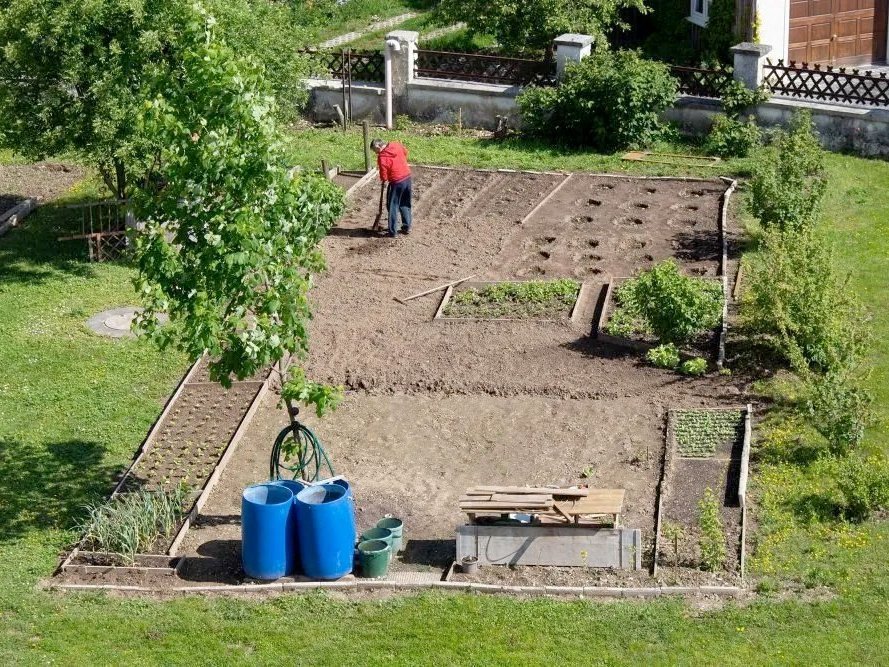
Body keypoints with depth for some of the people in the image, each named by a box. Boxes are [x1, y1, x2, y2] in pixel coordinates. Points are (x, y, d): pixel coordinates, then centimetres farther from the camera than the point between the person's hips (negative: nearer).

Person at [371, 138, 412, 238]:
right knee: (405, 204, 20)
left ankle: (393, 232, 7)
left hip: (397, 182, -7)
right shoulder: (396, 145, 0)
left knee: (393, 206, 5)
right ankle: (407, 227, 27)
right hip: (407, 177, 7)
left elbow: (383, 175, -14)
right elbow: (405, 152, 19)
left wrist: (384, 180, 8)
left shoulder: (382, 157, -19)